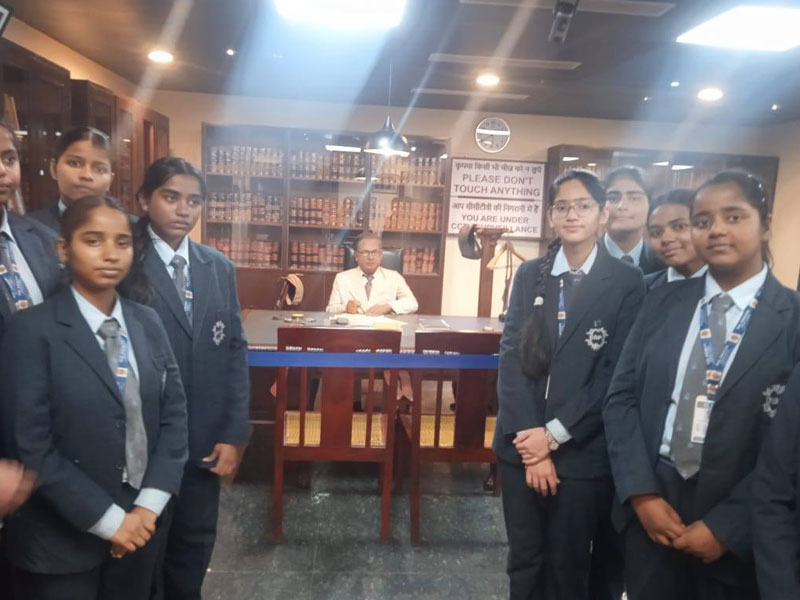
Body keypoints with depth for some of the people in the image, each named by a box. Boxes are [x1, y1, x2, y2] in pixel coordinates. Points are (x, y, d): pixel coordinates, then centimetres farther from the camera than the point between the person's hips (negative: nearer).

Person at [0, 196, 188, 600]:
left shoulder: (148, 322, 2)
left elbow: (174, 414, 1)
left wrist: (149, 505, -7)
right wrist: (108, 520, -14)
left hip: (141, 524, 4)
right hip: (61, 539, -4)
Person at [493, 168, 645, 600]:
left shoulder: (626, 282, -5)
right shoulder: (530, 274, 5)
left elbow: (618, 372, -9)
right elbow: (511, 356, -2)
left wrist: (556, 434, -12)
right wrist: (529, 437, -11)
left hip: (583, 451, -2)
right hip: (522, 444, 3)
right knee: (524, 561, 16)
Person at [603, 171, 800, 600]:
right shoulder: (663, 302, 3)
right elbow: (621, 398, 0)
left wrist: (725, 527, -12)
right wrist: (642, 493, -8)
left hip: (737, 532, -2)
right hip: (651, 511, 3)